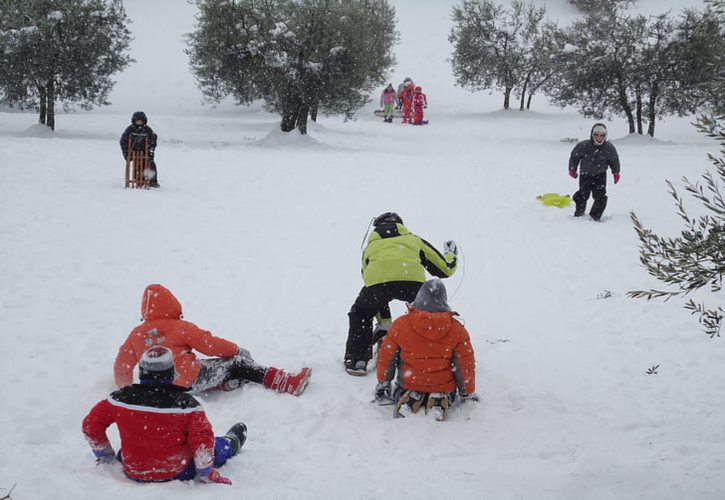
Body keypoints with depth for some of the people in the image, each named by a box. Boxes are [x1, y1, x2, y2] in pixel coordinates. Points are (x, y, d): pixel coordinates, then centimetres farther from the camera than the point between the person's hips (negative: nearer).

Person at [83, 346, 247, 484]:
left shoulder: (120, 398, -13)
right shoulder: (186, 403, -21)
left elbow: (91, 425, -1)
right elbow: (203, 442, -19)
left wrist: (106, 457, 15)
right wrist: (208, 475, -3)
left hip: (133, 473, 3)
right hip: (178, 474, -3)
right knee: (215, 447, 23)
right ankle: (231, 442, 56)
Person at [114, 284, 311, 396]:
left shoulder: (136, 335, 5)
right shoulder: (180, 327, -8)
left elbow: (121, 365, 7)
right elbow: (210, 344, -5)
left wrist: (126, 389, 25)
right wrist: (236, 349, 10)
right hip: (191, 381, -6)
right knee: (236, 363, 0)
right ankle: (289, 384, -4)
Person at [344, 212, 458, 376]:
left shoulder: (371, 246, 40)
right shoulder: (413, 239, 37)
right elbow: (445, 269, 38)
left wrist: (384, 324, 48)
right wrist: (451, 256, 63)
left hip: (378, 280, 0)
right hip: (412, 278, 0)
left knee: (360, 313, 30)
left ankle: (356, 360, 23)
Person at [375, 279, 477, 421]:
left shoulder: (401, 324, -12)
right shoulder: (457, 329, -12)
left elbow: (387, 358, -2)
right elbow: (465, 364, -4)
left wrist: (383, 384, 16)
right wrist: (468, 393, 13)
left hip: (408, 384, 0)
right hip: (444, 387, 0)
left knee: (399, 392, 34)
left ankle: (407, 400, -1)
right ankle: (440, 401, -1)